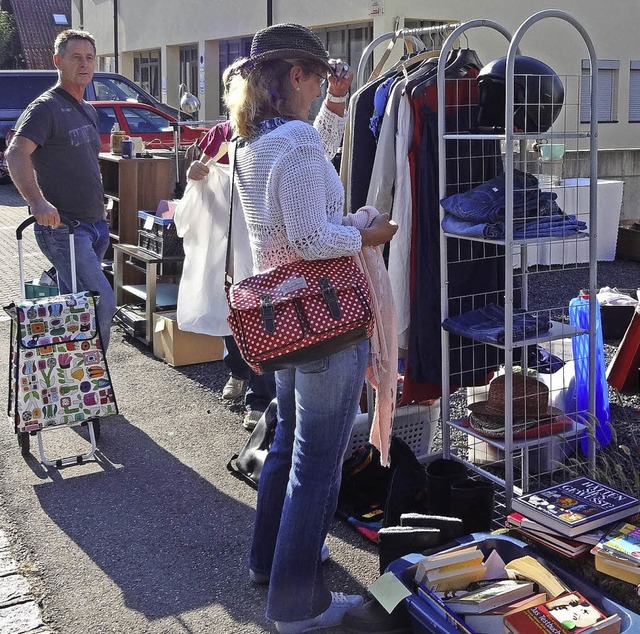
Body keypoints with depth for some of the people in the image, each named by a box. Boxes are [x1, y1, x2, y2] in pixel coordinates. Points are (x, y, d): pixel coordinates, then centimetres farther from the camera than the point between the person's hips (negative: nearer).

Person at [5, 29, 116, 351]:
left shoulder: (89, 111, 18)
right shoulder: (45, 107, -10)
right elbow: (16, 154, -25)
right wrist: (37, 201, -40)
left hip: (94, 225, 9)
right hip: (62, 227, -8)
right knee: (102, 302, -16)